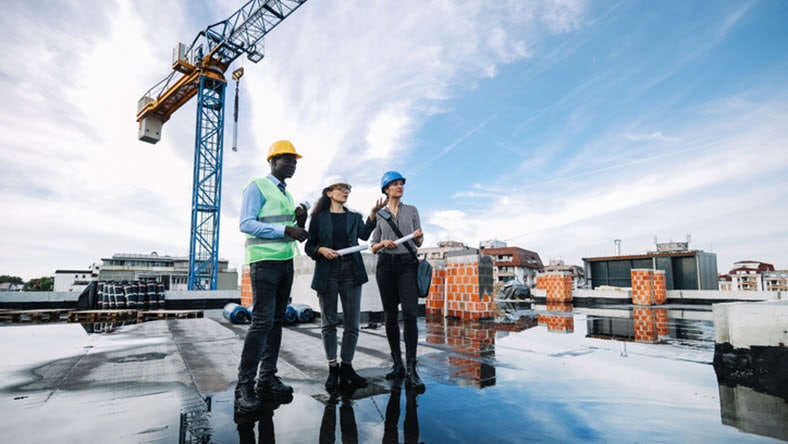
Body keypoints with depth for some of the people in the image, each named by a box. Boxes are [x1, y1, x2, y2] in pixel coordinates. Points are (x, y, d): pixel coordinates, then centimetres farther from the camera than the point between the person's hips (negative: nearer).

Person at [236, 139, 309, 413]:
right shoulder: (257, 187, -4)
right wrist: (286, 230, -23)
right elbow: (246, 224, -16)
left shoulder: (287, 195, 18)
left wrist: (300, 224, -2)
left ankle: (267, 378, 15)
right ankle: (244, 385, -4)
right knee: (262, 321, -13)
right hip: (264, 260, -8)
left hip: (286, 261, 8)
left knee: (277, 321, 8)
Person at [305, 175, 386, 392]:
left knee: (352, 323, 1)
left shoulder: (354, 217, 15)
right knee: (329, 322, 3)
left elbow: (364, 234, -5)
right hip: (327, 273, -2)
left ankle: (346, 367, 14)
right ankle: (333, 368, 14)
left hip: (351, 272, 2)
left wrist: (373, 213, -18)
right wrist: (321, 250, -13)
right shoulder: (319, 218, 8)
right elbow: (309, 246, 7)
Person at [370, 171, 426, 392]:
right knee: (390, 315, 3)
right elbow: (373, 247, 12)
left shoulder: (412, 210, 12)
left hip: (407, 263, -1)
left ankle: (411, 369, -12)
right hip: (386, 264, 1)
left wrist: (419, 237, -11)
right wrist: (383, 243, -9)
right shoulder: (379, 214, 12)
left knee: (410, 314, -14)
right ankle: (397, 364, 14)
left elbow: (418, 244, 11)